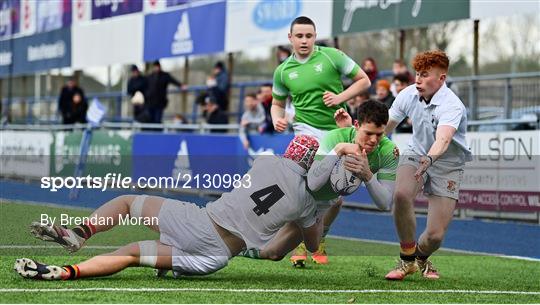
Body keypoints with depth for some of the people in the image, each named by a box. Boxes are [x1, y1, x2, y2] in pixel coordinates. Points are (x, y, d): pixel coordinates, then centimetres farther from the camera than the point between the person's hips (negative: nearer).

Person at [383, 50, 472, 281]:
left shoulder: (452, 106, -29)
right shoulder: (409, 95, -12)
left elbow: (443, 139, -48)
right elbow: (385, 127, 3)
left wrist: (430, 159, -67)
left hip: (447, 166, -3)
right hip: (416, 154, 3)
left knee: (435, 235, -12)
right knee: (401, 194, -32)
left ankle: (421, 258, 29)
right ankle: (407, 259, -11)